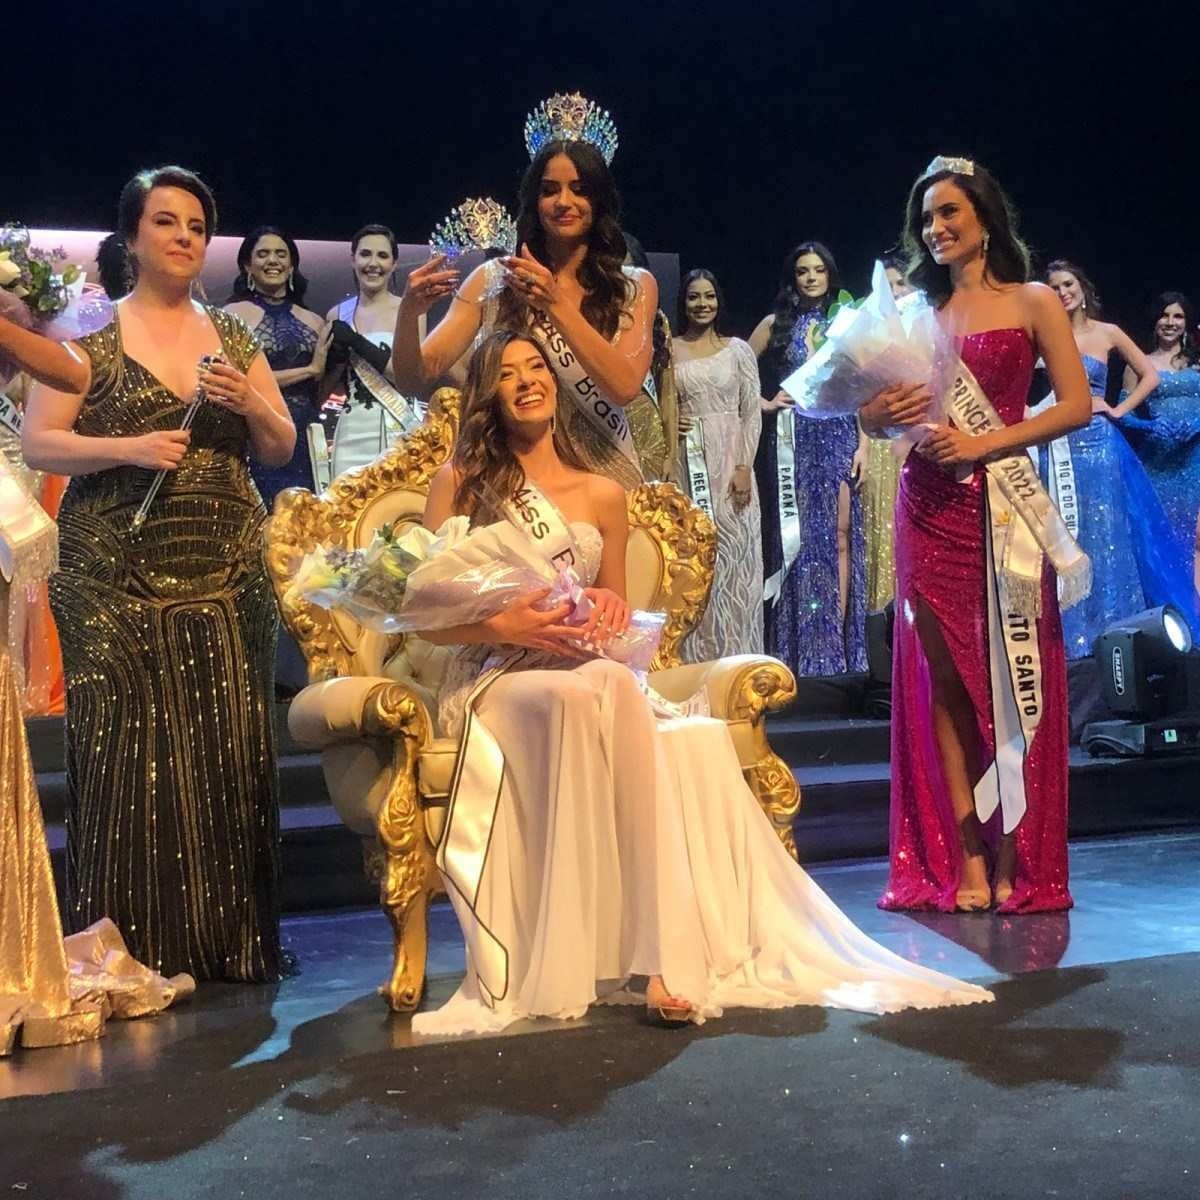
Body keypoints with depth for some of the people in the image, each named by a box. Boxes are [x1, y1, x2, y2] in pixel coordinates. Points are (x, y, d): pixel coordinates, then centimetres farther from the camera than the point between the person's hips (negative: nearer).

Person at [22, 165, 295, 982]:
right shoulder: (92, 333, 5)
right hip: (118, 577, -3)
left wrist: (249, 403, -5)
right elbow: (38, 443, -1)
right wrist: (129, 448, -16)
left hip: (227, 575, 3)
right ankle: (134, 947, 7)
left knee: (227, 752, 1)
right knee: (128, 755, -4)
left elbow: (282, 449, 14)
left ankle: (228, 941, 11)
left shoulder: (235, 336, 15)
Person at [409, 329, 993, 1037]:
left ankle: (672, 952, -36)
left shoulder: (602, 495, 15)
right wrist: (508, 627, -16)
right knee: (603, 691, -39)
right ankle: (663, 949, -39)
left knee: (696, 739, -33)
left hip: (585, 676, 3)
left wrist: (609, 613, -2)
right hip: (493, 681, -3)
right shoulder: (461, 481, 7)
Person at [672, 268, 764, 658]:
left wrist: (744, 467, -7)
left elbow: (752, 412, 2)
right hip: (687, 462, 0)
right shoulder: (669, 350, 7)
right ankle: (699, 655, 8)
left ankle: (737, 654, 10)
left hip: (731, 460, 0)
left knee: (734, 552, 1)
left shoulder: (738, 349, 6)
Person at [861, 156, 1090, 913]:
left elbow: (1076, 404, -4)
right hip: (930, 508, 3)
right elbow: (872, 417, 13)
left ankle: (1016, 862, 6)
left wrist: (984, 444, -14)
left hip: (1004, 503, -3)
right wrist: (885, 413, -10)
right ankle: (963, 860, 6)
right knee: (943, 679, 1)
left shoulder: (1032, 302, 6)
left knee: (1013, 675, -2)